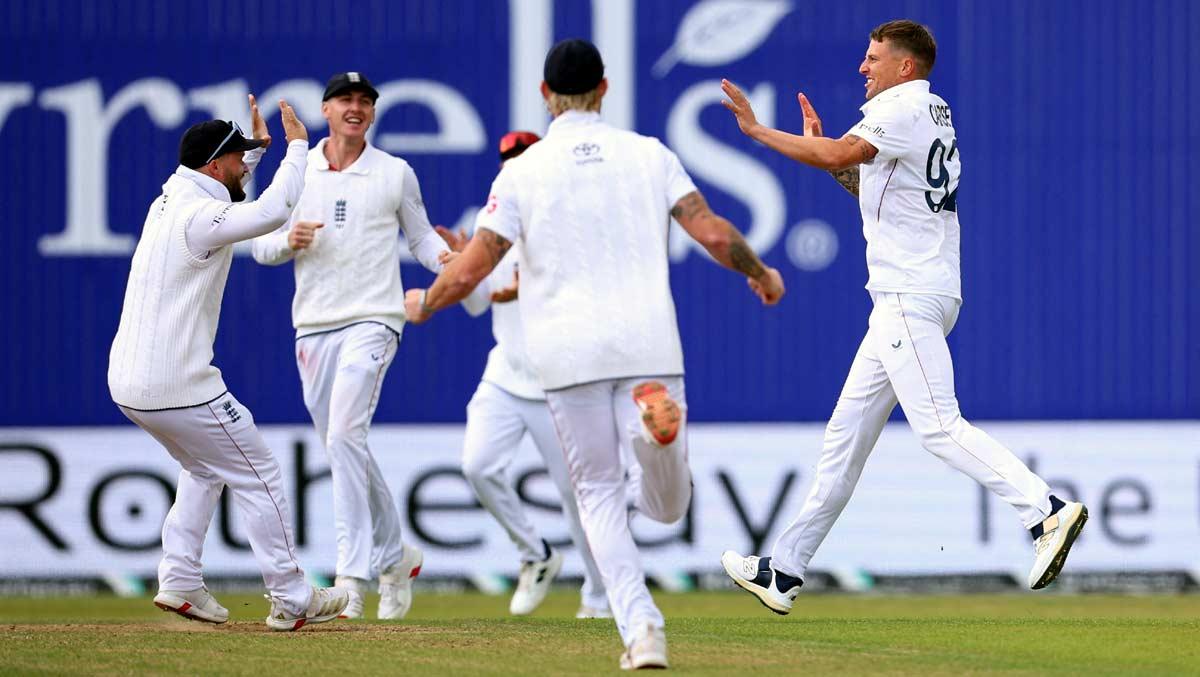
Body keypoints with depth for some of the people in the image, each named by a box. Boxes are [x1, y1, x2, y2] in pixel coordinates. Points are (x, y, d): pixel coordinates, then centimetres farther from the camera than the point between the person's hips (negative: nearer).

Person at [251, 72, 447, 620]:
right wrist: (289, 240, -12)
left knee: (344, 436, -21)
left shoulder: (395, 174, 4)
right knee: (343, 449, 9)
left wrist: (447, 258, -10)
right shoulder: (297, 173, 9)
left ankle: (353, 575, -24)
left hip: (372, 322, -4)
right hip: (313, 327, 4)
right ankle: (396, 558, 27)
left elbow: (420, 234, 12)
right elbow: (260, 246, 11)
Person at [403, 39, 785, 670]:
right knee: (667, 506, 7)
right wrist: (760, 273, 19)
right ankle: (656, 421, -28)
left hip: (570, 354, -1)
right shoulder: (650, 155, 7)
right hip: (650, 346, 1)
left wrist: (424, 303, 20)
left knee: (598, 493, 11)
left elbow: (470, 270, -1)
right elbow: (713, 233, -1)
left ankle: (639, 627, -7)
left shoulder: (522, 171, 3)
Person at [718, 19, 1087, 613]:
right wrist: (820, 148, 16)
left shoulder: (904, 109, -9)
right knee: (847, 431, 11)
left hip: (910, 296, -10)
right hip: (902, 299, 10)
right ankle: (784, 571, 15)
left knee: (938, 425, -19)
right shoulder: (933, 114, 21)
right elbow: (874, 188, 26)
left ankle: (1047, 512, -27)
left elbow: (838, 155, -23)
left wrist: (757, 129, -14)